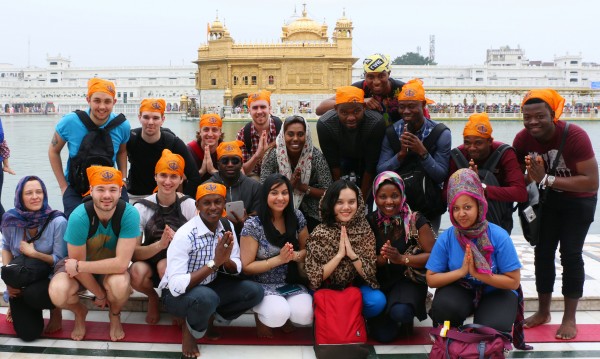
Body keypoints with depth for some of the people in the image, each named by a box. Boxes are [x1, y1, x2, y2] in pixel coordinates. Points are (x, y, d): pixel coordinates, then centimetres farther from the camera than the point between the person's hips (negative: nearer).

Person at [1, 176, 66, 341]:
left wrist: (34, 253, -23)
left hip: (50, 280, -3)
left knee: (32, 294, -38)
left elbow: (60, 260, -12)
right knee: (28, 333, -7)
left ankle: (55, 309, 0)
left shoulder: (57, 222, -18)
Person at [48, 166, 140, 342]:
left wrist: (78, 266, -26)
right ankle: (80, 312, 10)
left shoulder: (130, 214, -28)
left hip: (113, 266, 0)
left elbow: (121, 264, -28)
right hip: (80, 268, 0)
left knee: (120, 285, -35)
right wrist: (99, 294, -9)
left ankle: (115, 315, 5)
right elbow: (77, 262, -18)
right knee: (57, 294, -30)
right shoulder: (78, 217, -29)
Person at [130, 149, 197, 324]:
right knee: (137, 272, -32)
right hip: (149, 261, 1)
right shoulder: (141, 207, -11)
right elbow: (134, 252, -14)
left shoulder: (190, 206, -11)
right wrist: (159, 245, -33)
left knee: (164, 265, -34)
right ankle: (152, 297, 4)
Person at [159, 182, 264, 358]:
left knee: (255, 291, -13)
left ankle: (208, 319, 7)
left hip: (210, 286, 6)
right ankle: (190, 329, -5)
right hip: (177, 295, -6)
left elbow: (236, 269, -2)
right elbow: (176, 286, -32)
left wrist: (225, 260, -27)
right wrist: (215, 262, -34)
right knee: (205, 297, -39)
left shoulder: (226, 227, -6)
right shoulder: (185, 235, -26)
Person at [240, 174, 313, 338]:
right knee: (278, 315, -31)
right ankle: (260, 314, 6)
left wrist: (294, 256, -16)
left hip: (292, 283, 4)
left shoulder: (296, 217, -3)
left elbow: (307, 250, 8)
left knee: (305, 315, -24)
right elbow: (246, 267, -12)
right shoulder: (253, 225, -15)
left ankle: (283, 314, 12)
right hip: (263, 285, -3)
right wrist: (279, 259, -21)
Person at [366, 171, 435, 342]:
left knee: (399, 312, -34)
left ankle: (406, 317, 5)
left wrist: (402, 258, -25)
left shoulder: (416, 220, -6)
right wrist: (381, 258, -21)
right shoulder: (370, 222, 2)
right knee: (383, 334, -15)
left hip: (408, 279, -2)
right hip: (379, 282, 2)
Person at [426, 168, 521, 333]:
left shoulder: (499, 236, -17)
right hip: (460, 289, 1)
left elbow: (514, 281, -14)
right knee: (443, 307, -33)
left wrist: (478, 274, -23)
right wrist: (461, 271, -21)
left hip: (495, 292, -1)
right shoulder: (446, 238, -11)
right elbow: (431, 279, -8)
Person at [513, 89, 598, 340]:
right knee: (543, 252, 8)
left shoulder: (575, 136, -32)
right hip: (548, 199, 4)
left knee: (570, 254, -4)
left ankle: (569, 318, 10)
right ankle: (543, 311, 25)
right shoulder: (522, 139, -18)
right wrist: (532, 177, -31)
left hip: (580, 200, -4)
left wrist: (546, 180, -38)